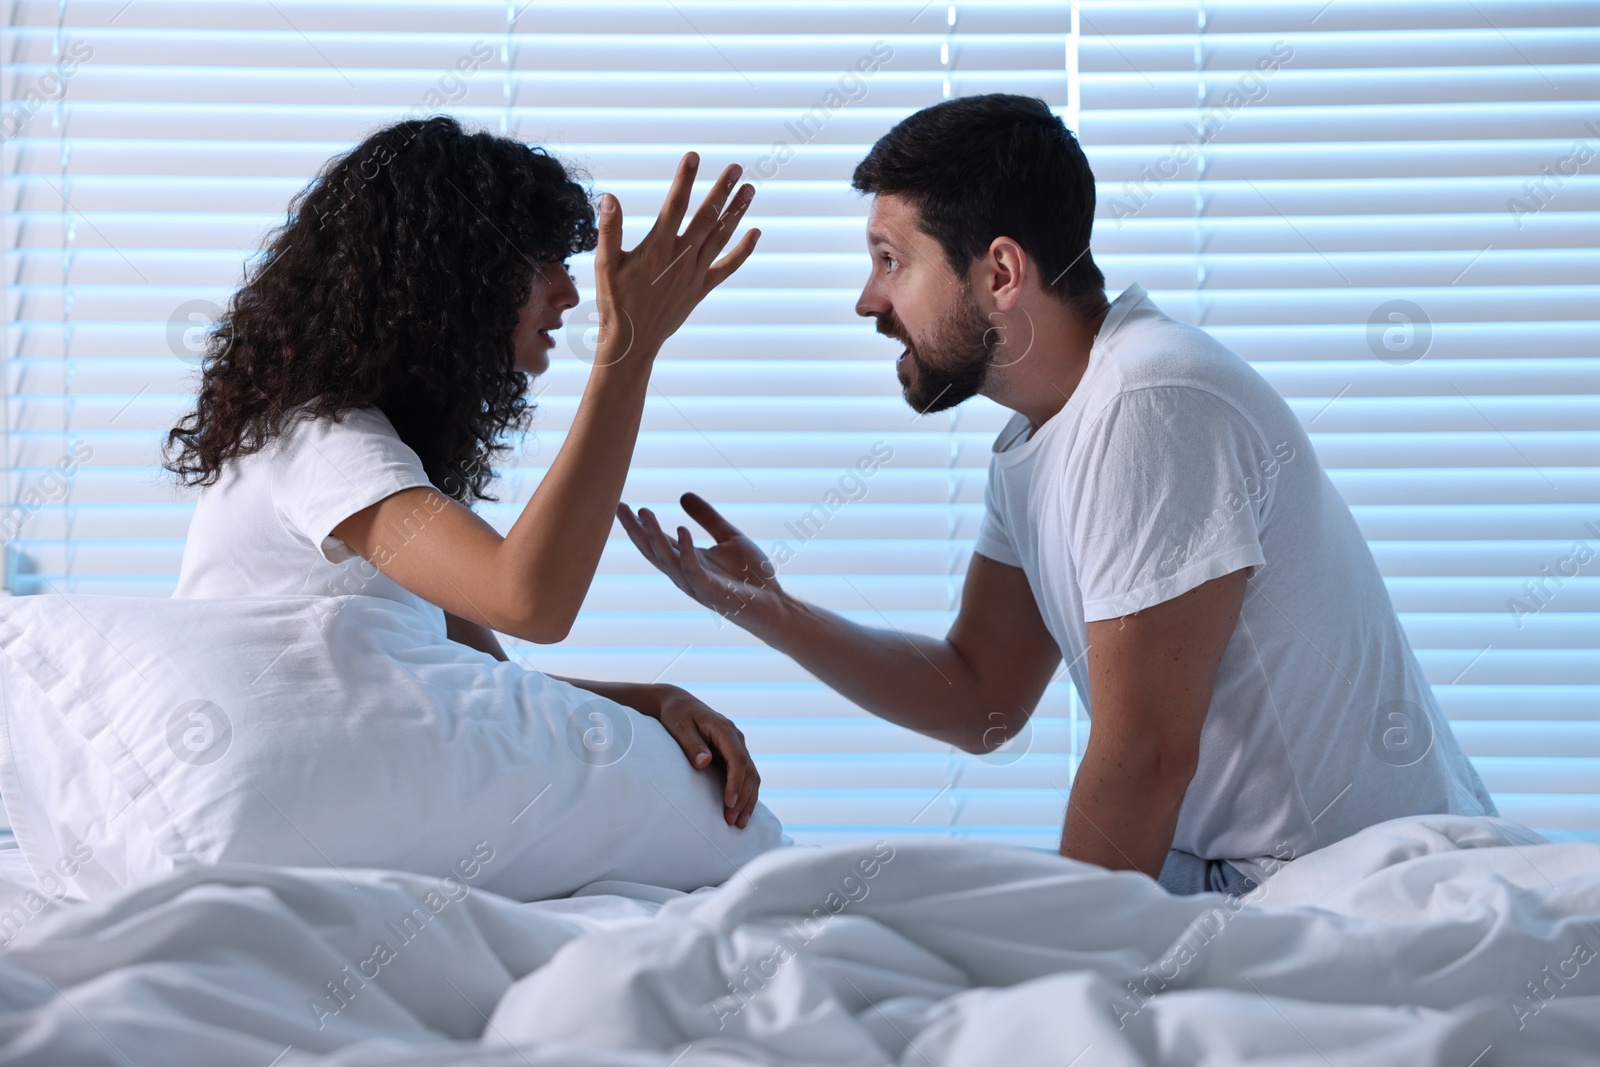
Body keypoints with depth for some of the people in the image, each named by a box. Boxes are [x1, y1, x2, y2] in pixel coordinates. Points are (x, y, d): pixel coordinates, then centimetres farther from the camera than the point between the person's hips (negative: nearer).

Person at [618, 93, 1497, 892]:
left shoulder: (1155, 408, -23)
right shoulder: (1033, 448, 8)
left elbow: (1145, 756, -22)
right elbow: (980, 701, 12)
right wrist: (766, 609, 2)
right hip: (1231, 872, 9)